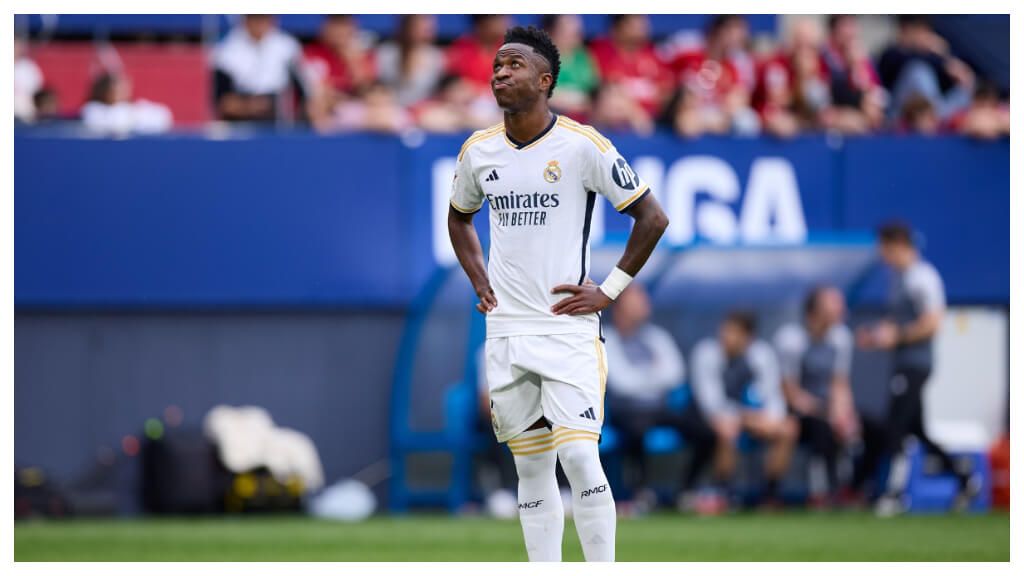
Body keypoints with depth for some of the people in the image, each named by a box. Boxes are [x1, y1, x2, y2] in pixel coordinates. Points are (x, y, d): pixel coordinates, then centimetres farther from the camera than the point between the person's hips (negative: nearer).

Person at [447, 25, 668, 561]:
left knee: (579, 458, -14)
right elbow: (459, 216, 27)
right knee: (531, 468, 8)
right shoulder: (478, 150, 7)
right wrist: (479, 280, 13)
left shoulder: (581, 145, -9)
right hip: (505, 331, 5)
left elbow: (652, 217, -3)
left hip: (569, 324, -5)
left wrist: (609, 291, -6)